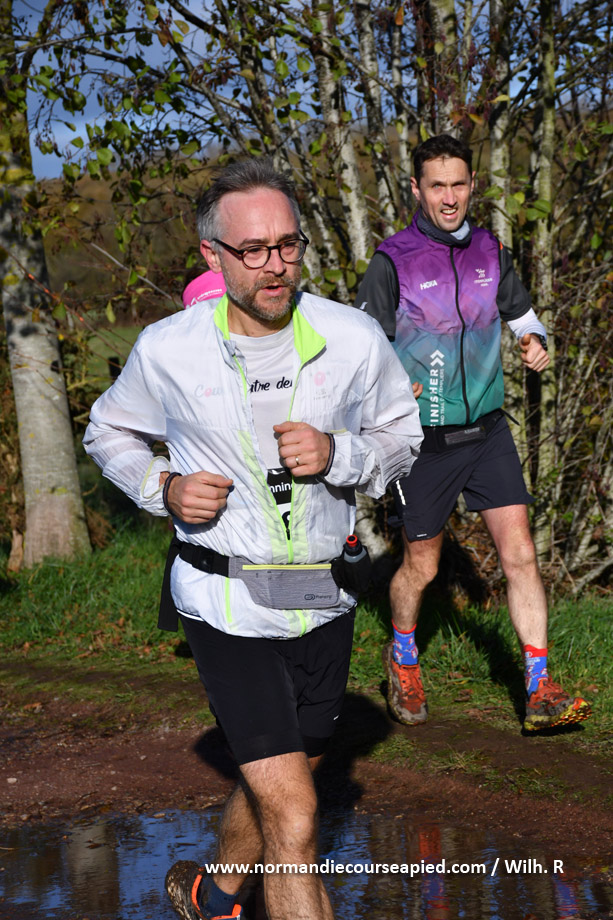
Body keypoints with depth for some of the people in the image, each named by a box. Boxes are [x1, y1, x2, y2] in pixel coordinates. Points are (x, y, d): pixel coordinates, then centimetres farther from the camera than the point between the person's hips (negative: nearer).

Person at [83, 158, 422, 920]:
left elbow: (401, 435, 8)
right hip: (226, 602, -4)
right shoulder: (168, 350, -9)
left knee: (276, 777, 24)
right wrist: (163, 488, -11)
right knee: (292, 815, -13)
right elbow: (108, 434, 9)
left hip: (323, 598, 4)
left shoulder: (355, 341, -7)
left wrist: (340, 454, -14)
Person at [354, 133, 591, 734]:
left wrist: (534, 342, -3)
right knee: (421, 567, 9)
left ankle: (540, 692, -2)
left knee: (520, 554, -5)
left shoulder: (489, 252, 4)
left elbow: (522, 313, 19)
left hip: (487, 430, 4)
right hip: (424, 437, -3)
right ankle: (403, 661, 37)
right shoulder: (393, 262, -10)